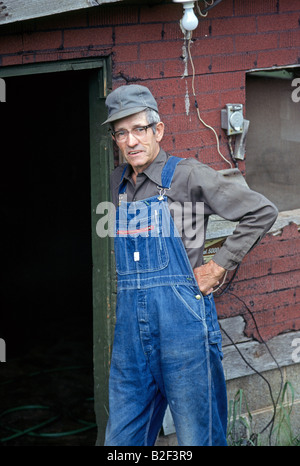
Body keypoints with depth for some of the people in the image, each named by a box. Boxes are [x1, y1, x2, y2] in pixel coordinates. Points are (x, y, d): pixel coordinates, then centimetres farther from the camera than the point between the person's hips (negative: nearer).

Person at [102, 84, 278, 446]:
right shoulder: (117, 182, 11)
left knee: (198, 437, 3)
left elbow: (261, 212, -6)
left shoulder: (186, 175, -5)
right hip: (130, 325, 5)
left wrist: (220, 266, -6)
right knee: (122, 438, 10)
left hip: (181, 319, -5)